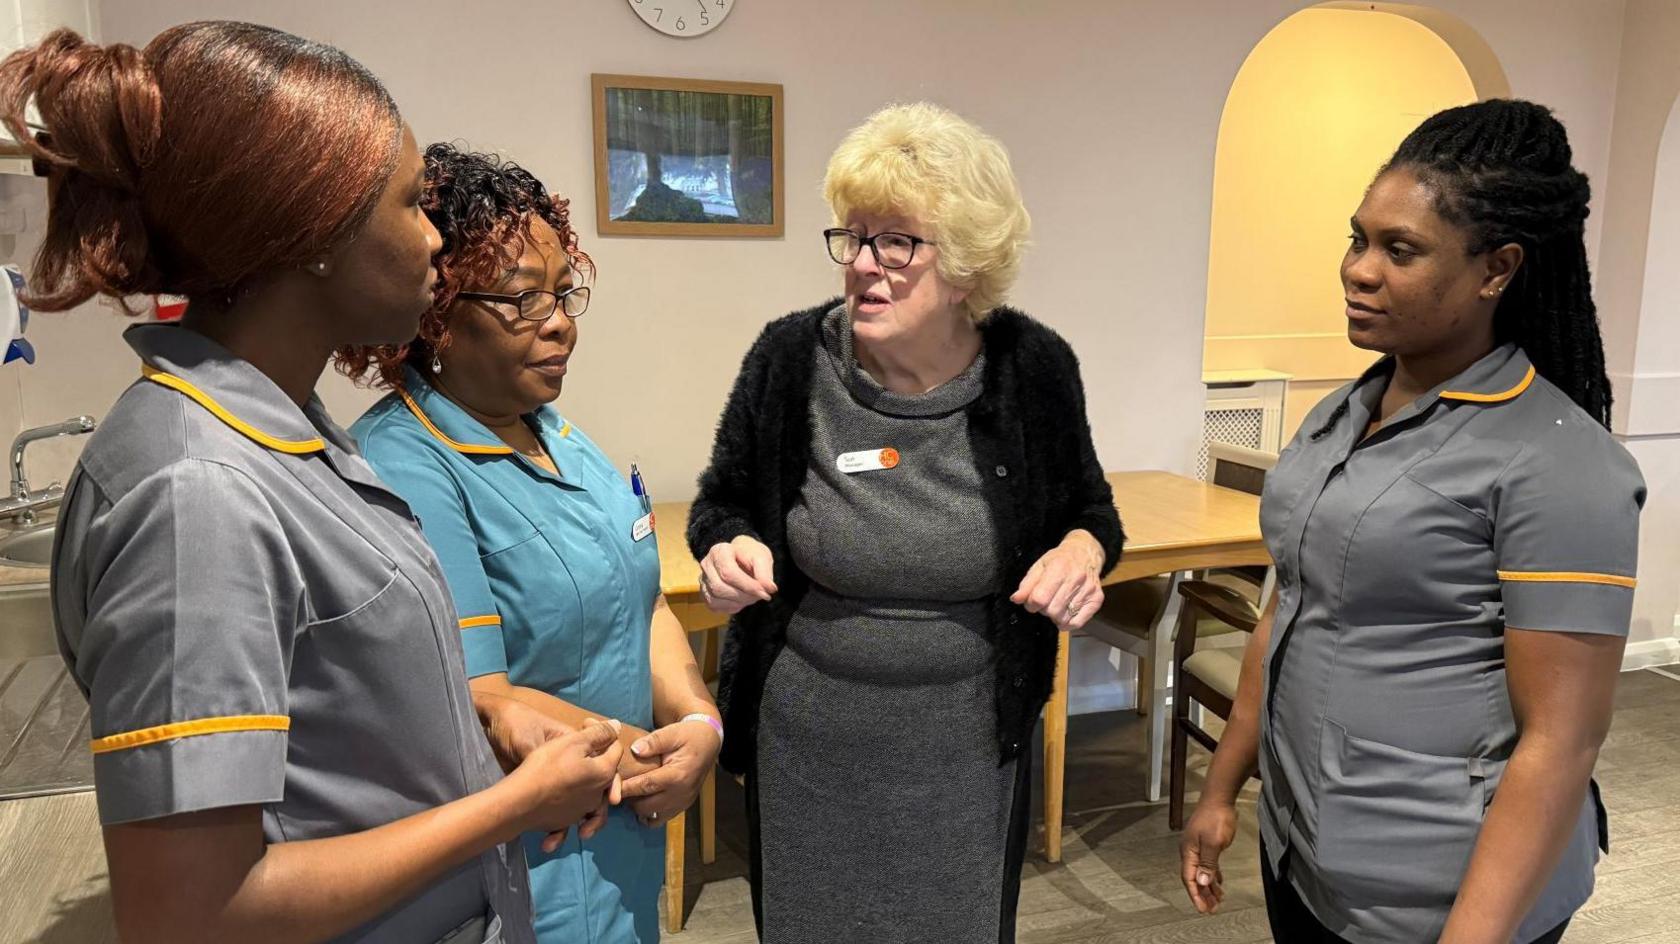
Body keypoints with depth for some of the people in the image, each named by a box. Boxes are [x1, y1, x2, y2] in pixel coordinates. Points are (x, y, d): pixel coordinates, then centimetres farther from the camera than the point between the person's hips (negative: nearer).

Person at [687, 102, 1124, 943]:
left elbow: (1088, 508, 5)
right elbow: (720, 503, 1)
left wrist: (1083, 550, -17)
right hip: (808, 737, 0)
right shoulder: (790, 358, -14)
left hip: (970, 739, 1)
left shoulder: (1034, 367, -12)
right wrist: (729, 549, -20)